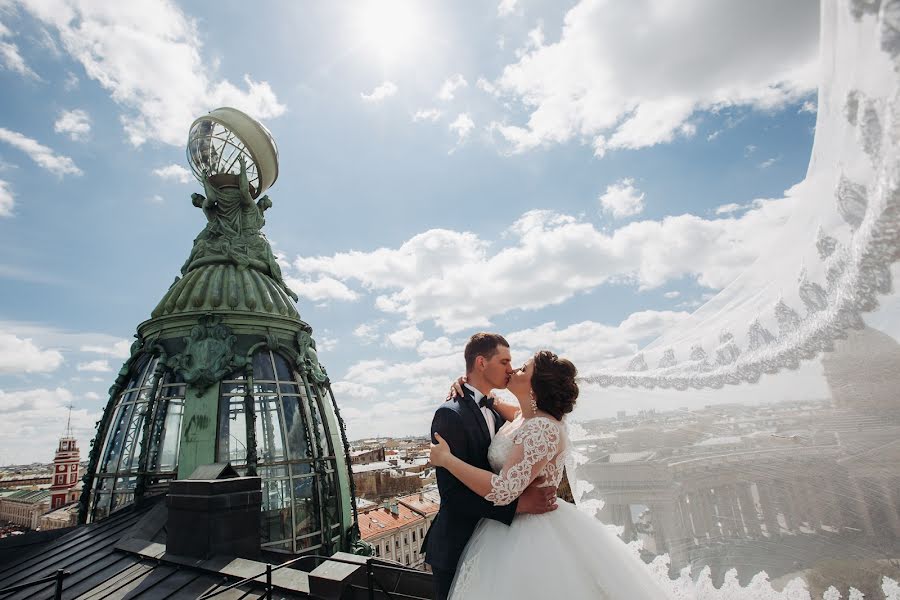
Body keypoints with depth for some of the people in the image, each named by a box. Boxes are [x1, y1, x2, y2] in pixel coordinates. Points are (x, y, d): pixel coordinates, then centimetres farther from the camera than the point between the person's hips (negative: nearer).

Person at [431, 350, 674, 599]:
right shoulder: (522, 417, 0)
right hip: (509, 527, 8)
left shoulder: (542, 428, -27)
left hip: (528, 535, -8)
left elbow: (502, 490, -32)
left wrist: (446, 459, -24)